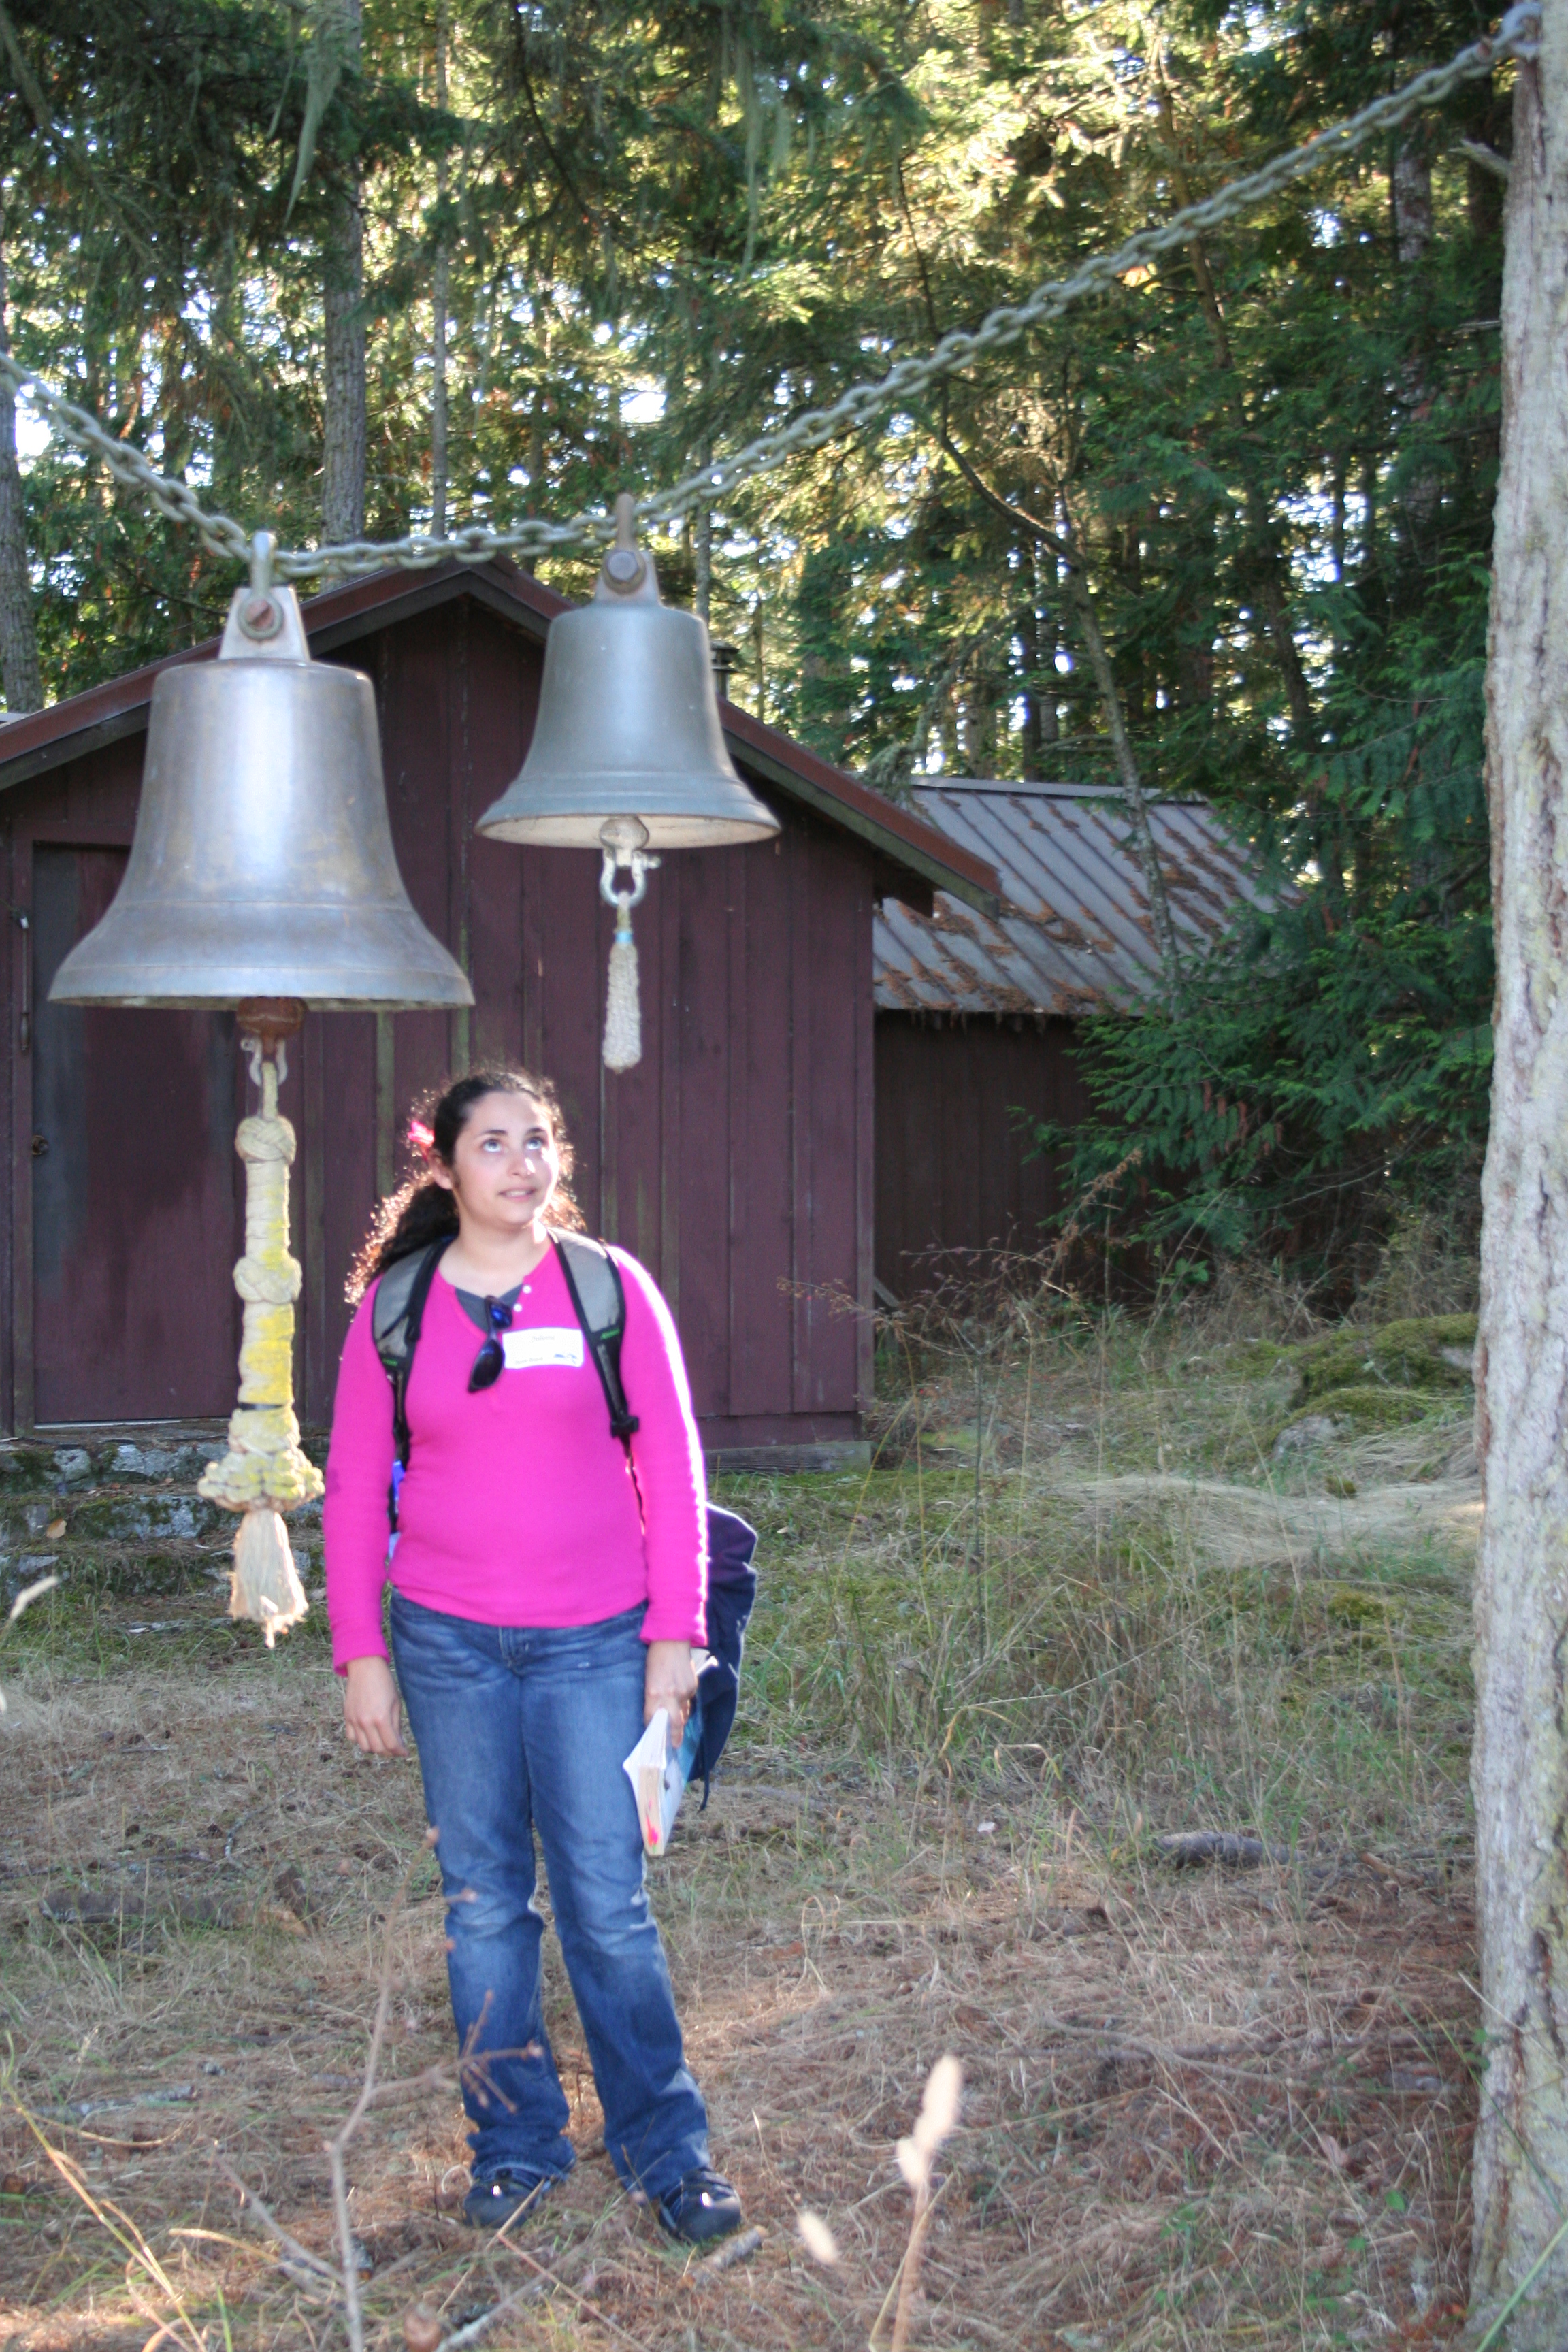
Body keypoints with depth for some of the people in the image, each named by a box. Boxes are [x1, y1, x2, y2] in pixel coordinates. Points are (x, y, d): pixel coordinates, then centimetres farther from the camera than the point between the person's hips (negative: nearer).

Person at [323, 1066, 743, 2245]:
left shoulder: (611, 1287, -1)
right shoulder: (395, 1305, 1)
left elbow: (671, 1463, 1)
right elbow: (355, 1485, 6)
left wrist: (677, 1630, -3)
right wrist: (360, 1651, 2)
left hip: (594, 1641, -1)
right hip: (449, 1646, 1)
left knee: (609, 1901, 0)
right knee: (483, 1900, 9)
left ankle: (667, 2147, 14)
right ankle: (517, 2146, 22)